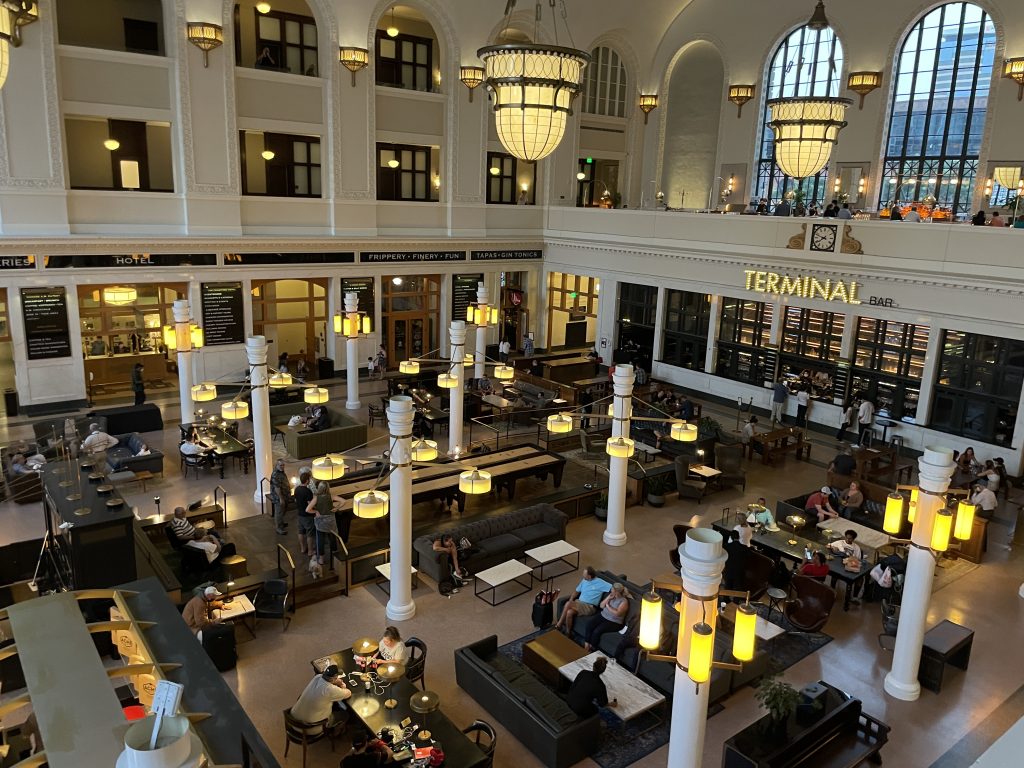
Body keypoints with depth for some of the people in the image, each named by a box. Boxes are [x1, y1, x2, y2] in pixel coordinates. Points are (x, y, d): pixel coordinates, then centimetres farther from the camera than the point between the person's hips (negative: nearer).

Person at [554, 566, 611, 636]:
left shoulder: (600, 583, -5)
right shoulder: (584, 580, 15)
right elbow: (577, 591, 20)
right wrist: (571, 600, 0)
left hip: (590, 607, -6)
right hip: (579, 604, 6)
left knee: (568, 604, -27)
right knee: (569, 612, -30)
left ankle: (559, 624, -8)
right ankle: (568, 633, -13)